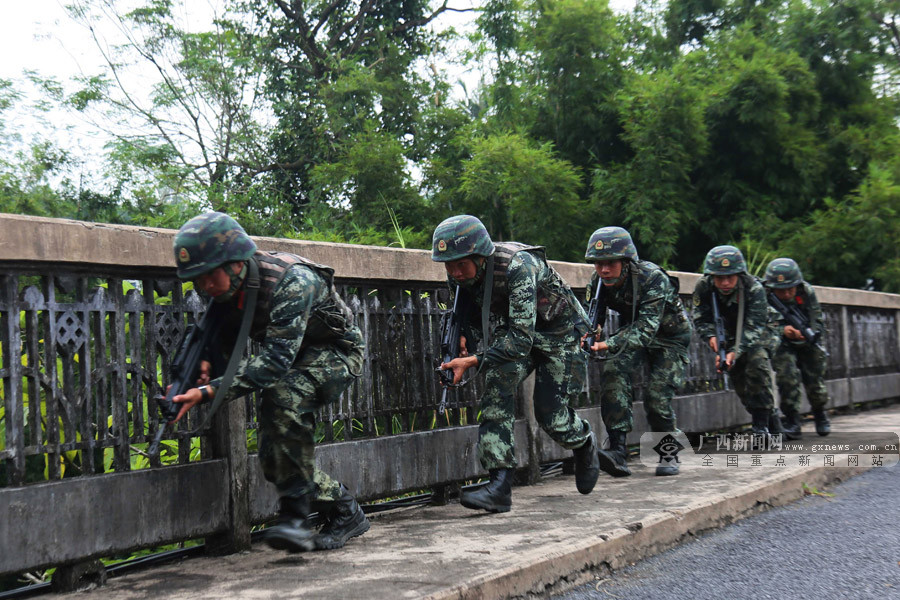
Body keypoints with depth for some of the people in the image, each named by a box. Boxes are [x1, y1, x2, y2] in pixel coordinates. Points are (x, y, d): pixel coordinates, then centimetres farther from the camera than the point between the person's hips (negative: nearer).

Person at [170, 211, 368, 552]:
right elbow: (225, 347, 0)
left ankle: (295, 516, -30)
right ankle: (345, 511, 14)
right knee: (275, 459, -5)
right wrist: (203, 364, -25)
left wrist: (208, 391, -47)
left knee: (284, 393, -36)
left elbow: (276, 359, -40)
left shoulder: (291, 281, -34)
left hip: (337, 352, -7)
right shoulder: (226, 290, -11)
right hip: (294, 365, 8)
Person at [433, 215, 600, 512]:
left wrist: (472, 361, -43)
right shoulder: (459, 276, -16)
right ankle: (500, 484, -22)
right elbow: (475, 315, 4)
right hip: (514, 326, 5)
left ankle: (584, 443, 33)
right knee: (497, 383, -21)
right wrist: (465, 341, -15)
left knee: (550, 414, -5)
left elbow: (521, 338, -41)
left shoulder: (517, 266, -38)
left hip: (559, 329, -5)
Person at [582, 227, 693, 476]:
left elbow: (646, 328, -41)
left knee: (657, 397, -15)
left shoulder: (652, 278, -33)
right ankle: (618, 451, -26)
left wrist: (609, 344, -55)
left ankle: (668, 455, 11)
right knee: (614, 370, -23)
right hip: (634, 332, 4)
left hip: (671, 337, -4)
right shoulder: (598, 282, -15)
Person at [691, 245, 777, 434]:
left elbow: (754, 326, -36)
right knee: (740, 382, 3)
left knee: (757, 362, -30)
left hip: (757, 335, -4)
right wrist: (711, 337, -40)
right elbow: (701, 319, -17)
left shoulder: (754, 289, -32)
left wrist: (735, 352, -50)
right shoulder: (703, 288, -23)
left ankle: (761, 425, -25)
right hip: (729, 336, 4)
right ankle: (771, 419, 26)